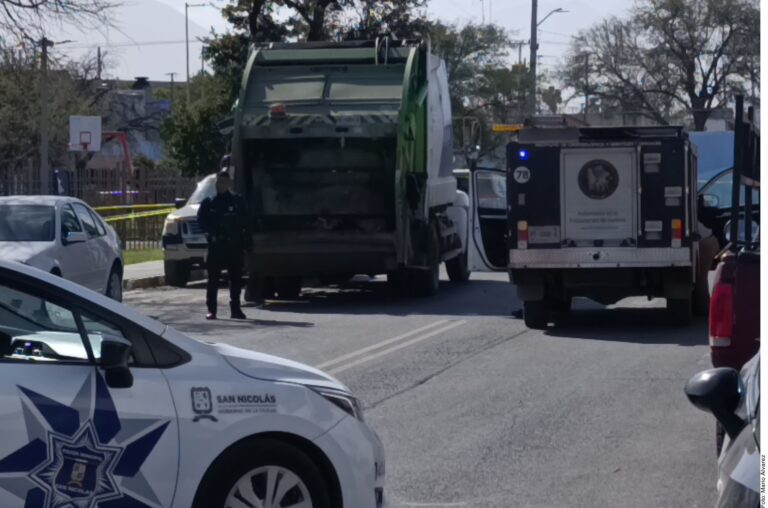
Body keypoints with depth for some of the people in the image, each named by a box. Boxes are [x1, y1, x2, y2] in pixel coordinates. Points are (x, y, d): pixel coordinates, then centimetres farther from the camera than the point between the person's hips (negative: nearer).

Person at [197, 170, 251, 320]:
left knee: (236, 279, 4)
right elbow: (201, 220, 4)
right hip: (215, 246, -1)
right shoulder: (208, 202, 7)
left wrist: (246, 243, 1)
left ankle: (235, 309, 11)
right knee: (213, 279, -3)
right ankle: (211, 309, 0)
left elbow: (246, 224, 7)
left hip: (234, 246, 1)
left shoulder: (238, 201, 7)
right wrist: (211, 233, -12)